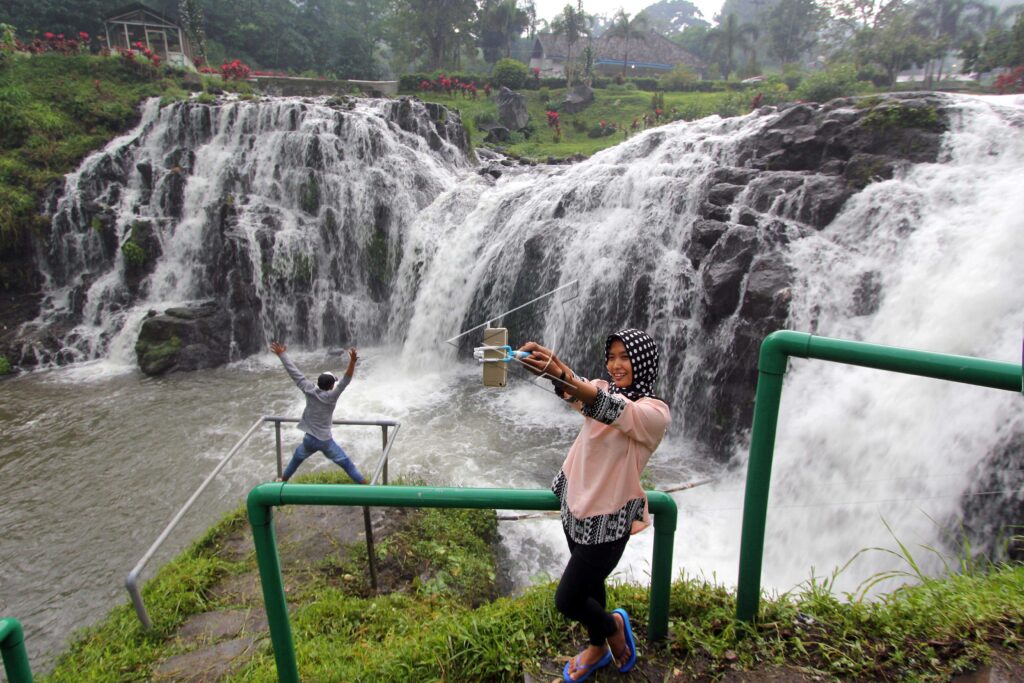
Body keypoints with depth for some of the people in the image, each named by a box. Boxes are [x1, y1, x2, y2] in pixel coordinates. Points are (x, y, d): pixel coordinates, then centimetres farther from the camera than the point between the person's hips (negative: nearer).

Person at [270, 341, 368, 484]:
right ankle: (366, 486, 2)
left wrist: (281, 354, -1)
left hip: (309, 439, 3)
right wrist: (352, 362, -44)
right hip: (326, 441, -3)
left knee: (296, 460, 31)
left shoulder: (309, 390, -10)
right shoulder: (331, 396, -19)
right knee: (347, 464, 2)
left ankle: (282, 480, 46)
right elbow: (345, 380, -32)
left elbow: (294, 372, -6)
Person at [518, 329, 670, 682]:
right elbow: (572, 387, -21)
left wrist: (564, 376, -54)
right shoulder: (602, 389, 1)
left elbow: (616, 412, -38)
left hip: (608, 520, -6)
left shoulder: (655, 412, -17)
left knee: (567, 600, 2)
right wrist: (545, 363, -44)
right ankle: (598, 649, 49)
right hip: (576, 505, 6)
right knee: (588, 583, 23)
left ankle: (614, 627, 32)